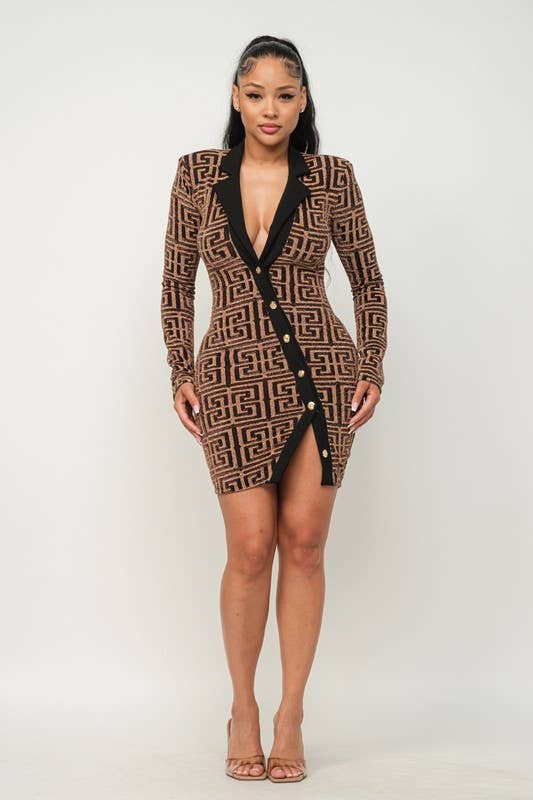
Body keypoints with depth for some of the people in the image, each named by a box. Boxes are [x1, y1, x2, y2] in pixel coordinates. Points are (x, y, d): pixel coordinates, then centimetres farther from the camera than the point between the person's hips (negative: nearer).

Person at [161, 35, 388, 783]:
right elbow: (177, 281, 9)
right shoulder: (198, 173, 3)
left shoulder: (332, 177, 2)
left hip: (322, 370, 0)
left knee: (304, 541, -1)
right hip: (236, 377, 0)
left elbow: (367, 280, 10)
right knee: (252, 546, -5)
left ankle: (291, 717, 11)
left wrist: (373, 368, 0)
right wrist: (180, 373, 1)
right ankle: (243, 710, 15)